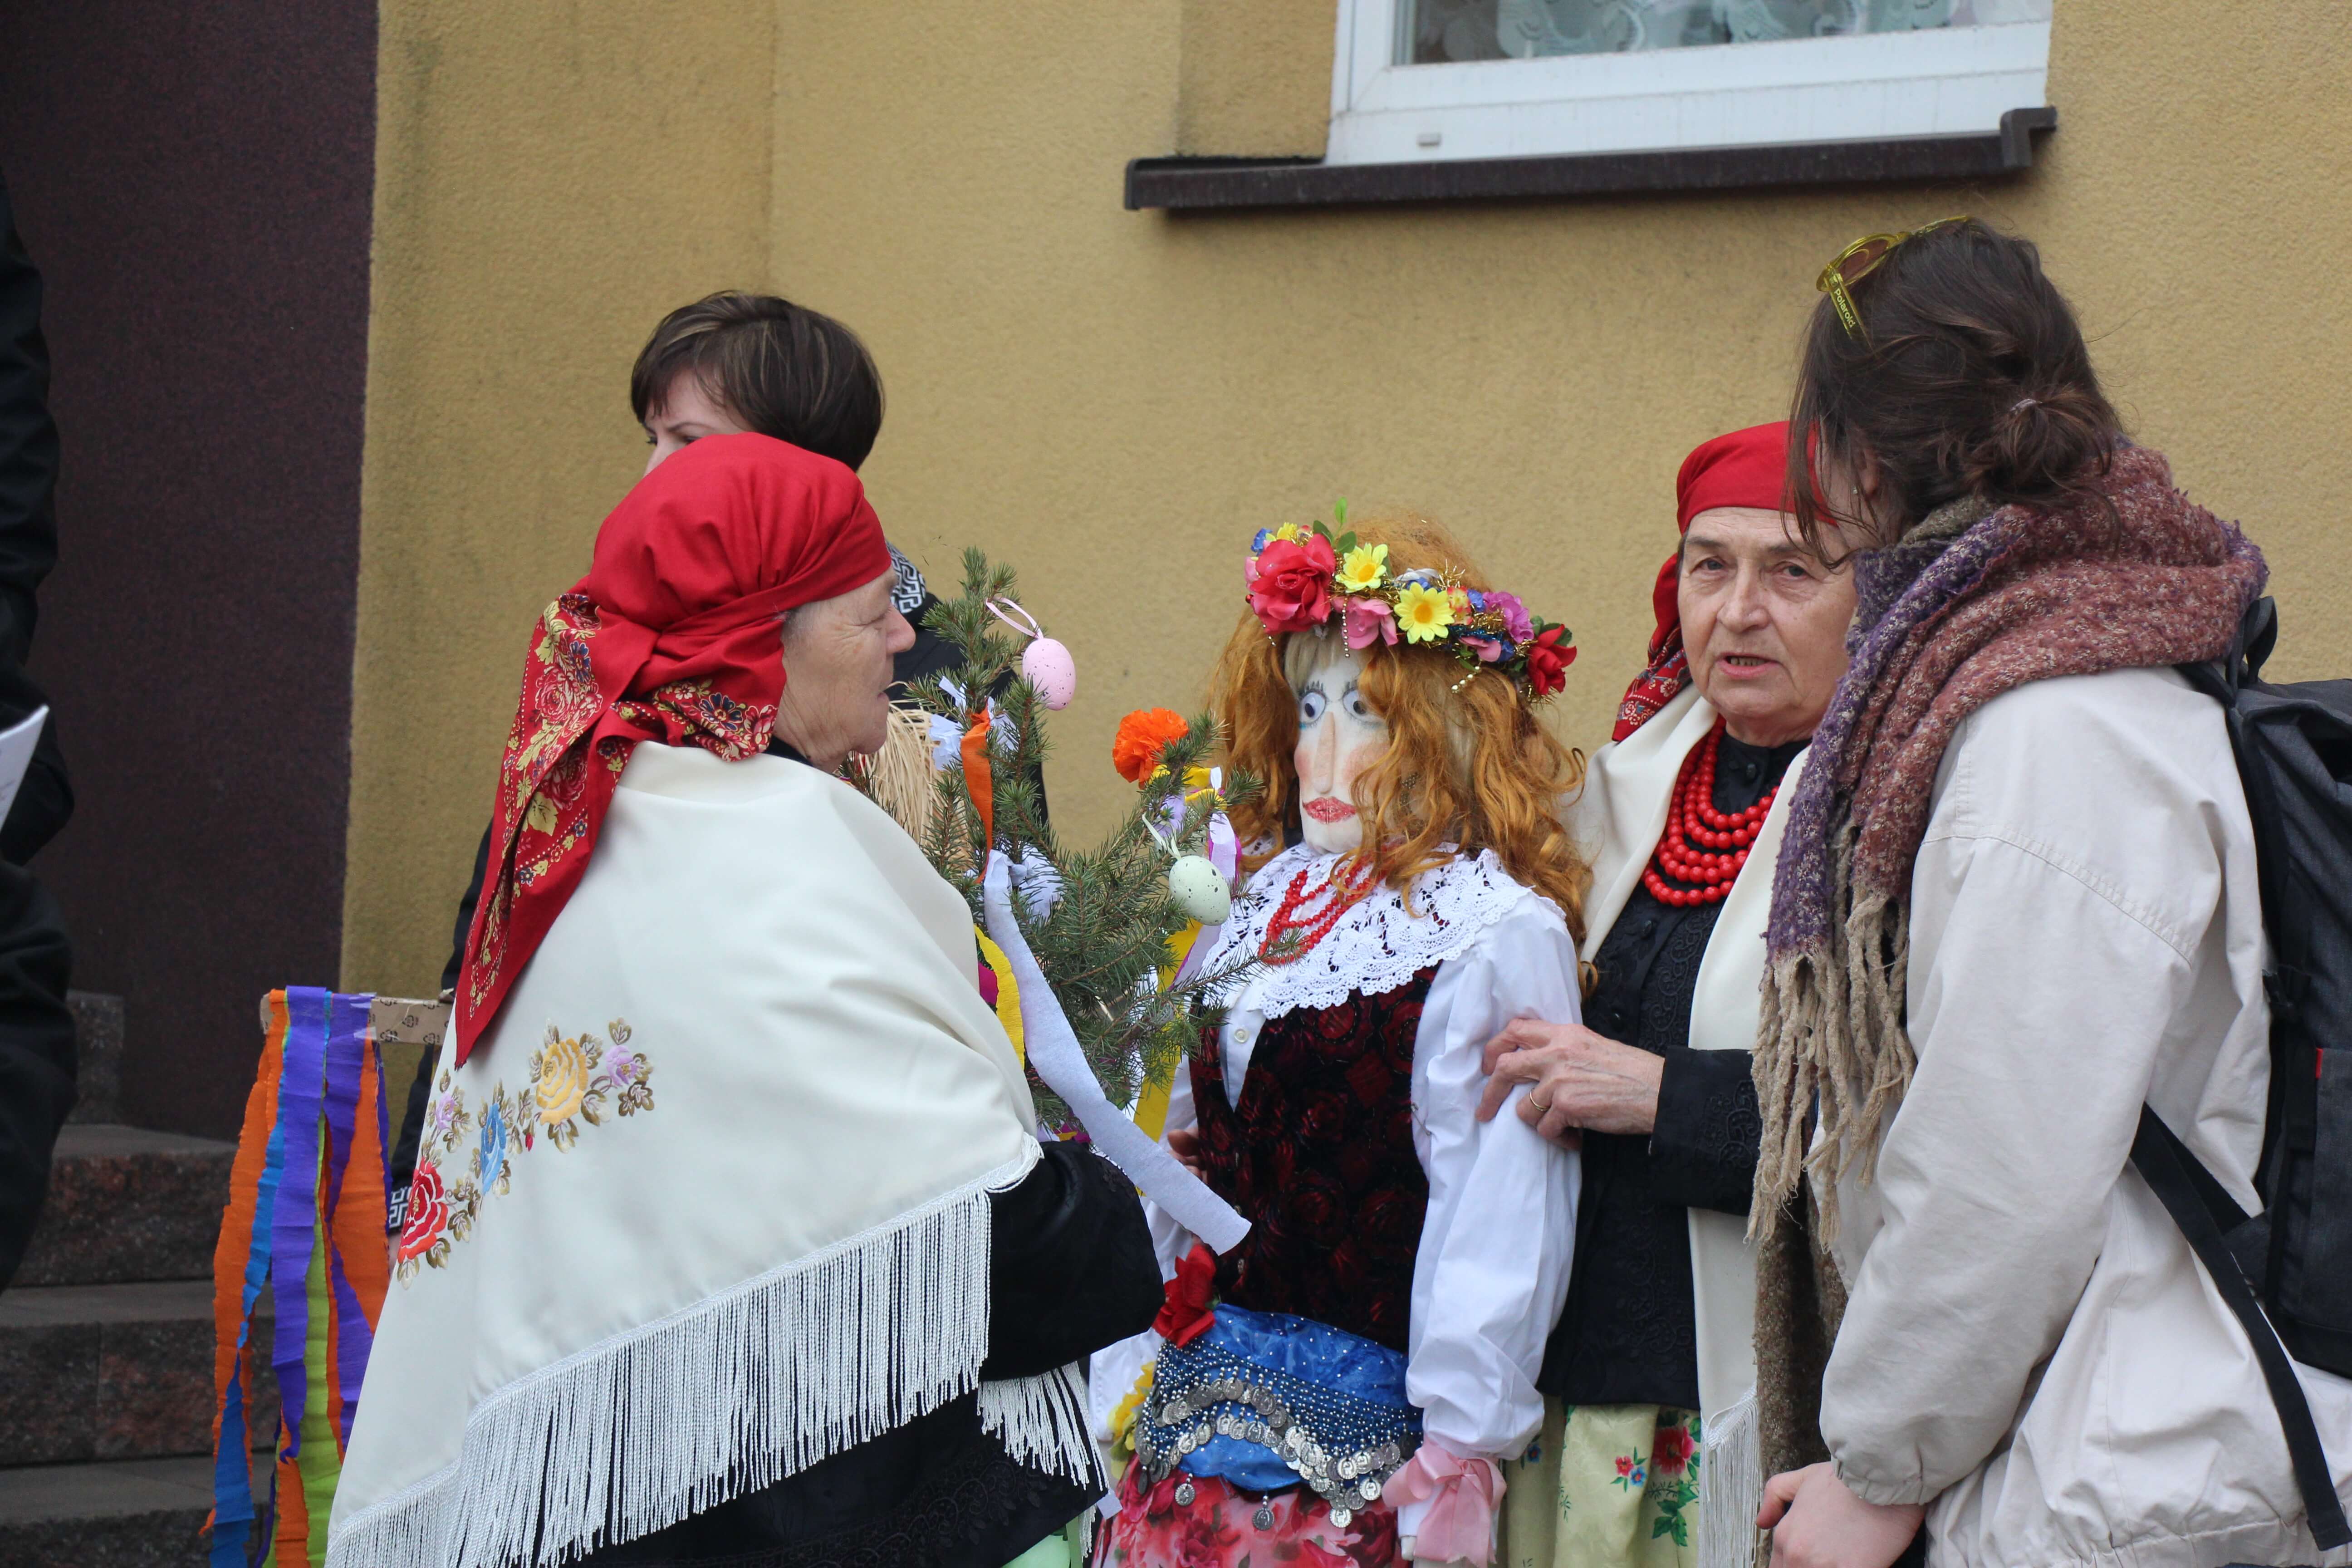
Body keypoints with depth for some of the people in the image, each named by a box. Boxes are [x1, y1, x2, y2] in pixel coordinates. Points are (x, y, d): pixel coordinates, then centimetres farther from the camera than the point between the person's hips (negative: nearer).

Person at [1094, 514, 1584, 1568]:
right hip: (1194, 1388, 7)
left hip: (1360, 1435, -7)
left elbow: (1499, 1222, -15)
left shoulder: (1498, 934, -12)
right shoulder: (1269, 900, 12)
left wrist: (1459, 1457, -16)